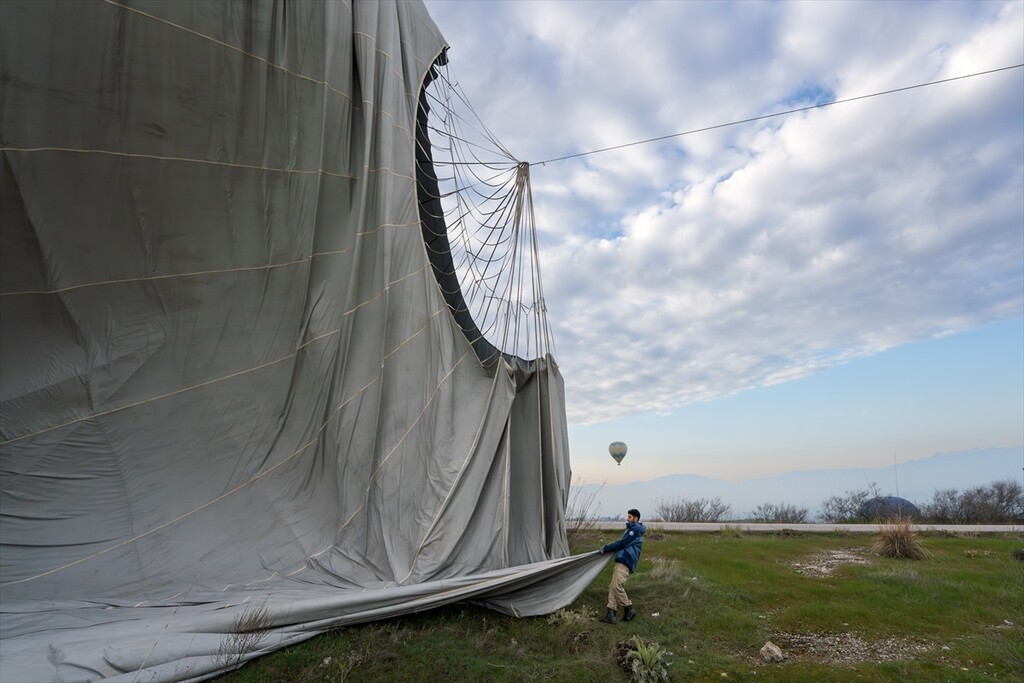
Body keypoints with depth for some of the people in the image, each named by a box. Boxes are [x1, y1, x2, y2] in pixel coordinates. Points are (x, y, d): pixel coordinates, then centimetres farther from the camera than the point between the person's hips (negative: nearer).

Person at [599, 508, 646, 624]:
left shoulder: (635, 529, -7)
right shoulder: (632, 529, 24)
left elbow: (622, 543, -13)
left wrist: (606, 548, -7)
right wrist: (608, 549, 15)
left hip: (624, 563, -10)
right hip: (621, 561, 10)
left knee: (617, 587, -15)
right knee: (612, 587, 1)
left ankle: (629, 610, 0)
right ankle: (610, 615, -2)